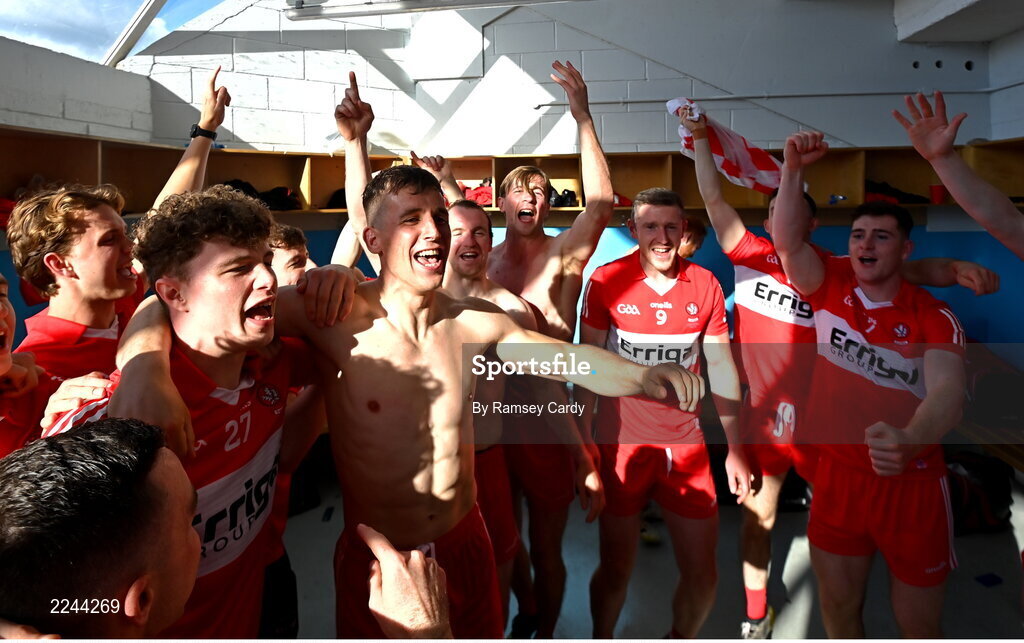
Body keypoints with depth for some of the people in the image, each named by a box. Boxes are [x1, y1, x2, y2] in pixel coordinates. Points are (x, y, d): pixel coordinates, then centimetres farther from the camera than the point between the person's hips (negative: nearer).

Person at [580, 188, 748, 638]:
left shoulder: (705, 284, 0)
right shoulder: (606, 281, -7)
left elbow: (722, 366, 6)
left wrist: (735, 447, 6)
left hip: (686, 445, 3)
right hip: (621, 444, -2)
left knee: (703, 575, 9)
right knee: (615, 569, 9)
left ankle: (681, 636, 39)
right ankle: (601, 638, 38)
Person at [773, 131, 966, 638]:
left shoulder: (935, 318, -11)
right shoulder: (831, 286, -2)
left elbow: (948, 391, -27)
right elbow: (787, 241, -14)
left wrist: (909, 438, -48)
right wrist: (794, 169, -25)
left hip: (912, 485, -2)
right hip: (837, 478, 2)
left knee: (919, 625, 12)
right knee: (838, 608, 16)